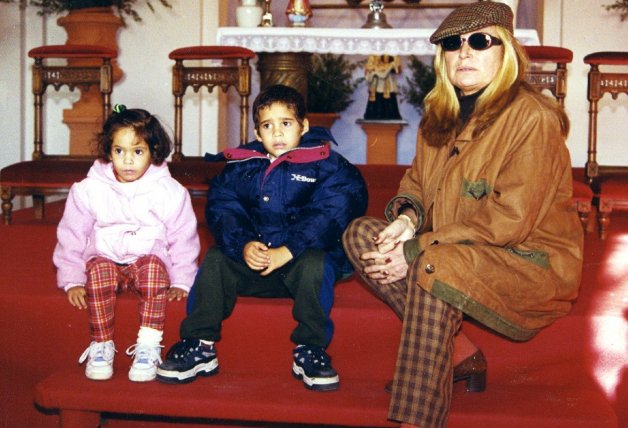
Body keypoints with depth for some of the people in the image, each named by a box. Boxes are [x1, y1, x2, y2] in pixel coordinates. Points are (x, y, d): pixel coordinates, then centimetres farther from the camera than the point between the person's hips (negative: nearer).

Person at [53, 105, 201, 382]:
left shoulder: (170, 192, -1)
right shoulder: (89, 190, 0)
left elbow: (183, 240, 4)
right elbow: (71, 237, 5)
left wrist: (181, 282, -3)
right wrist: (72, 280, -2)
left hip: (148, 261, -1)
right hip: (105, 261, 1)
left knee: (153, 265, -35)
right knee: (98, 269, -34)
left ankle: (149, 347, -30)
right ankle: (101, 346, -21)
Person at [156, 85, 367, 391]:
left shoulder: (325, 164, -4)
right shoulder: (242, 166, 9)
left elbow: (334, 211, -17)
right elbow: (221, 207, 1)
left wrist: (288, 251, -26)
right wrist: (243, 245, -19)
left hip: (305, 257, -4)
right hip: (253, 260, 4)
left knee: (314, 264, -34)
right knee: (215, 260, -17)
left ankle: (311, 351, -19)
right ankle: (200, 347, -9)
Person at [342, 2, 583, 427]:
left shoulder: (532, 118, -16)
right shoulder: (442, 114, 8)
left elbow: (509, 219, -22)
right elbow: (417, 183, 13)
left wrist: (418, 249, -24)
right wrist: (408, 218, -13)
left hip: (529, 261, -8)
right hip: (454, 252, 8)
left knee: (434, 267, -35)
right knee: (361, 234, -8)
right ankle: (461, 354, -8)